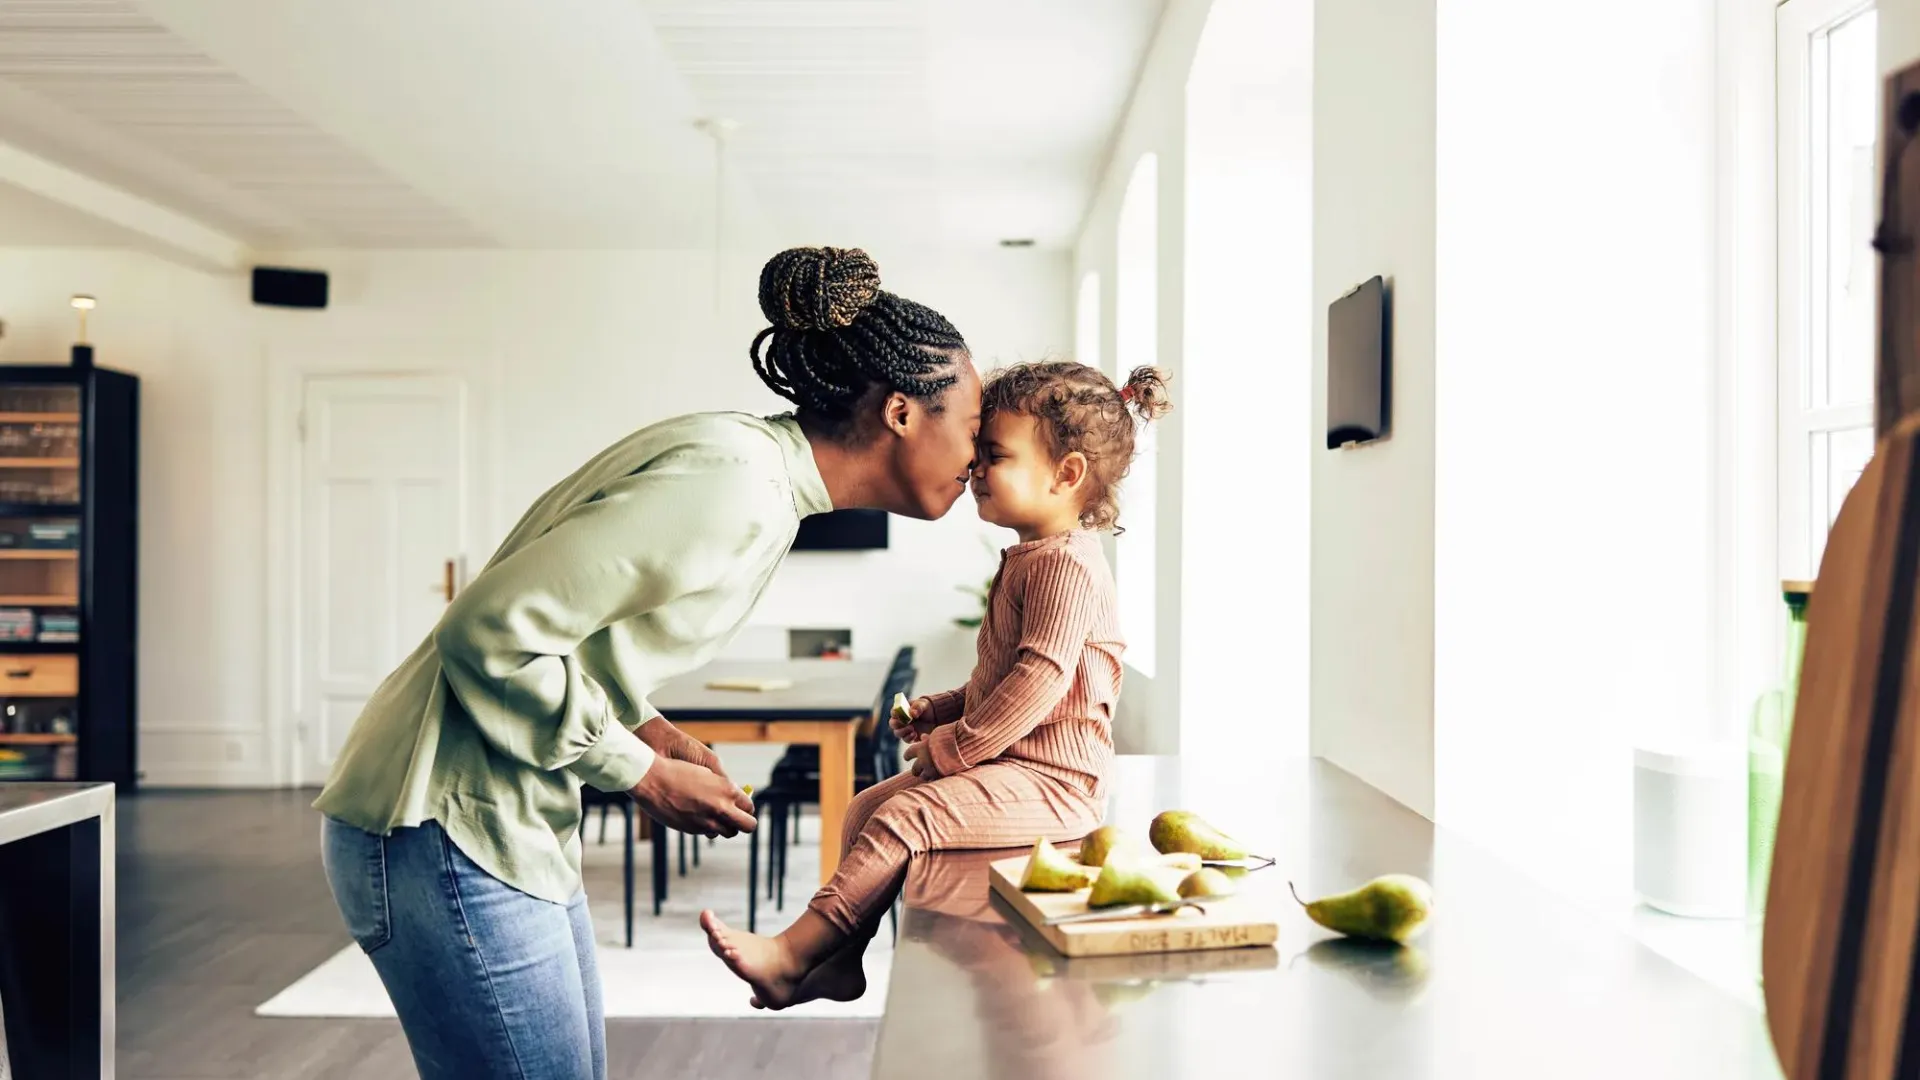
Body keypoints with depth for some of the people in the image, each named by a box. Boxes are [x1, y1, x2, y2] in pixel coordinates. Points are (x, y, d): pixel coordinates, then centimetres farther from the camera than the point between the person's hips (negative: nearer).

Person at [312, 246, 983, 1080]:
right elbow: (490, 633, -24)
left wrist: (645, 726, 1)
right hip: (448, 827, -9)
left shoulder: (764, 480, 8)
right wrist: (644, 776, -14)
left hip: (521, 824, 9)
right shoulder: (731, 485, -23)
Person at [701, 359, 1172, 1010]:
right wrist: (946, 710, 10)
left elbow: (1039, 682, -26)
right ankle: (840, 960, 13)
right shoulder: (1028, 559, 16)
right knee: (867, 808, 9)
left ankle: (791, 956, -16)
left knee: (903, 818, -21)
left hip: (1048, 780, -11)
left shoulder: (1066, 565, -18)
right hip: (1008, 762, 11)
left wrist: (954, 748, -20)